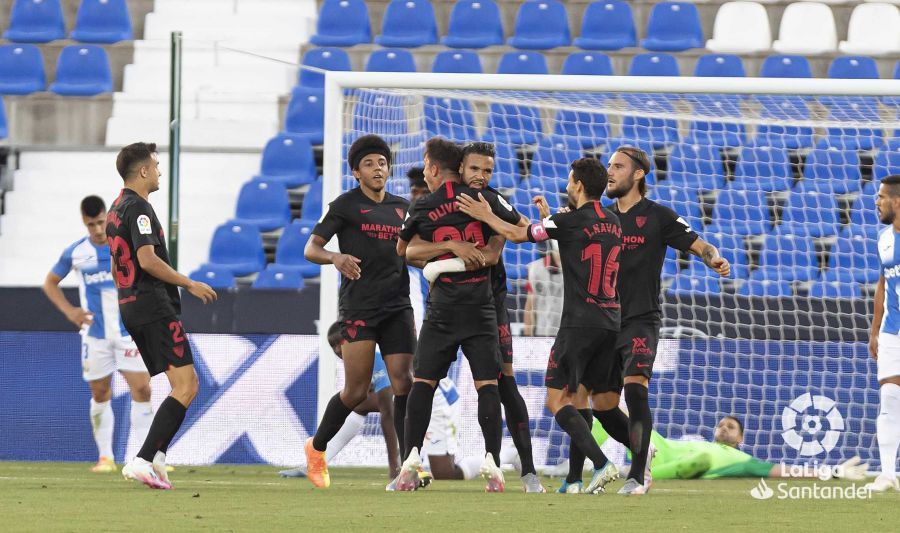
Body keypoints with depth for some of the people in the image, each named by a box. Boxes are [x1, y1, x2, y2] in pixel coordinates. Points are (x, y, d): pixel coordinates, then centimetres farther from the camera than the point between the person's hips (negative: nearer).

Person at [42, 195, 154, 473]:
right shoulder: (75, 252, 0)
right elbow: (50, 282, 13)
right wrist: (69, 311, -2)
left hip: (130, 331, -1)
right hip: (95, 334, 1)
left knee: (142, 389, -11)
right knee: (100, 394, 6)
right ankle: (105, 457, 15)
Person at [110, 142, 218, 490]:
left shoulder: (116, 209, 19)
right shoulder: (138, 207, -11)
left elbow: (115, 267, 26)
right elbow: (147, 259, -21)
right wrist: (190, 284, -14)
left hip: (130, 308, 10)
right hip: (154, 307, -10)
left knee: (183, 386, 12)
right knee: (186, 386, -12)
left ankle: (155, 460, 0)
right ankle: (143, 460, -21)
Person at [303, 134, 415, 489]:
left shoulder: (401, 207, 15)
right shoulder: (346, 205, 0)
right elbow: (311, 249, -3)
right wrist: (336, 257, -24)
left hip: (397, 307, 4)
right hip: (358, 309, -4)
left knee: (404, 384, -9)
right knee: (356, 391, -5)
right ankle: (317, 448, 20)